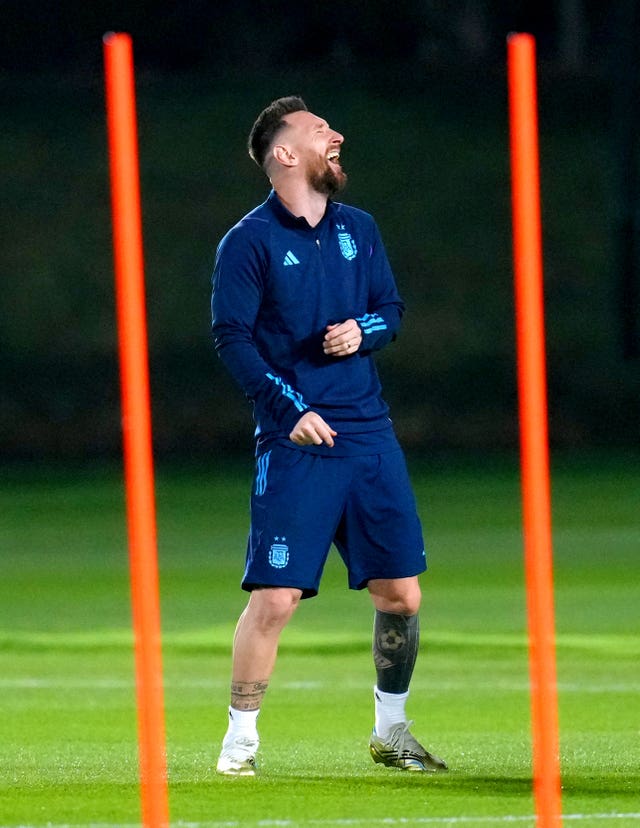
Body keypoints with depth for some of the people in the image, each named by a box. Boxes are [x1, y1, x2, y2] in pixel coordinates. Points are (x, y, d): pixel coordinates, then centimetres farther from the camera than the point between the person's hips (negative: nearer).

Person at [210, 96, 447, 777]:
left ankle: (390, 733, 23)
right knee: (274, 597, -11)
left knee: (401, 593, 5)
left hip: (368, 434, 5)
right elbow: (231, 337, -9)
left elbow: (391, 309, 20)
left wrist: (363, 330, -4)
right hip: (294, 441, -5)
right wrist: (290, 410, -18)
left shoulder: (358, 229, 13)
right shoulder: (250, 242, -4)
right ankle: (239, 741, 3)